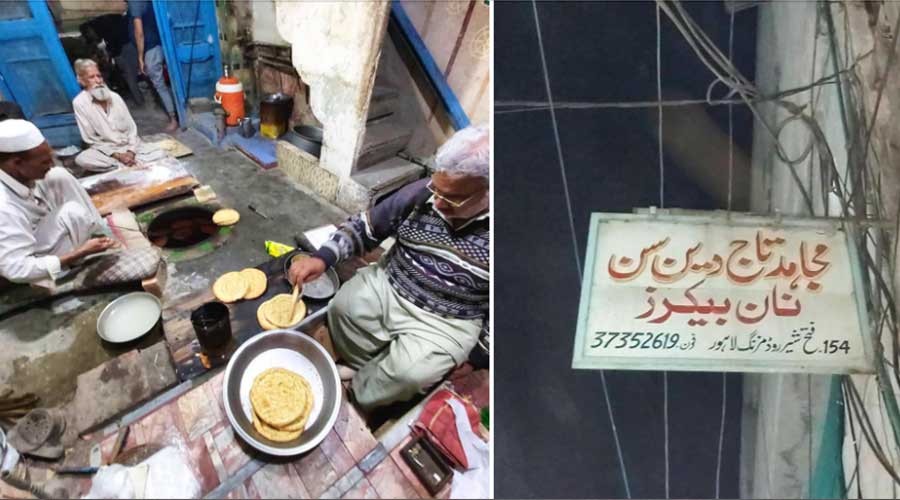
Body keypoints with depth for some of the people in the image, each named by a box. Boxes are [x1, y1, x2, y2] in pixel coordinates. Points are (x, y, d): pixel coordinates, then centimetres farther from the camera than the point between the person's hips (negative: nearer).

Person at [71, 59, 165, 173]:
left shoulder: (114, 97, 3)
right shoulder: (79, 103, -6)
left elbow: (131, 127, 3)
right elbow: (90, 139, -7)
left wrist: (131, 152, -13)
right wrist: (116, 155, -18)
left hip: (129, 146, 3)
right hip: (105, 150, -2)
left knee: (160, 153, -22)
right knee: (82, 159, -33)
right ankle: (134, 165, -27)